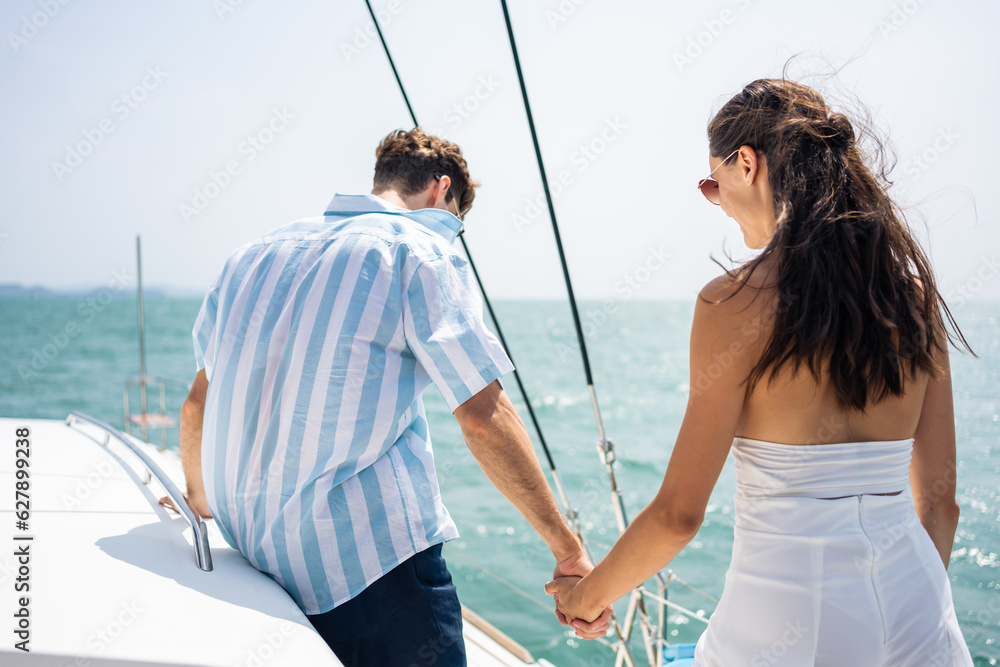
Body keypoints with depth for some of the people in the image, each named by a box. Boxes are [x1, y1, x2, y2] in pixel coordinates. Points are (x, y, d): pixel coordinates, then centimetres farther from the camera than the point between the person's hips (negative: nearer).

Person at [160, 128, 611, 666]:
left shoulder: (256, 253, 14)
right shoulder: (420, 249, -6)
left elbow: (198, 404, 22)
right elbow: (484, 417, -12)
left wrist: (198, 499, 39)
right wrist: (567, 548, -6)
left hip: (256, 559, 7)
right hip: (376, 560, -7)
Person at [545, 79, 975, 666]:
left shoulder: (736, 302, -14)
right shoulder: (915, 293, 2)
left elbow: (679, 513, -11)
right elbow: (940, 501, 9)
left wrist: (586, 596, 6)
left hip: (790, 614, -5)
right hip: (918, 608, 6)